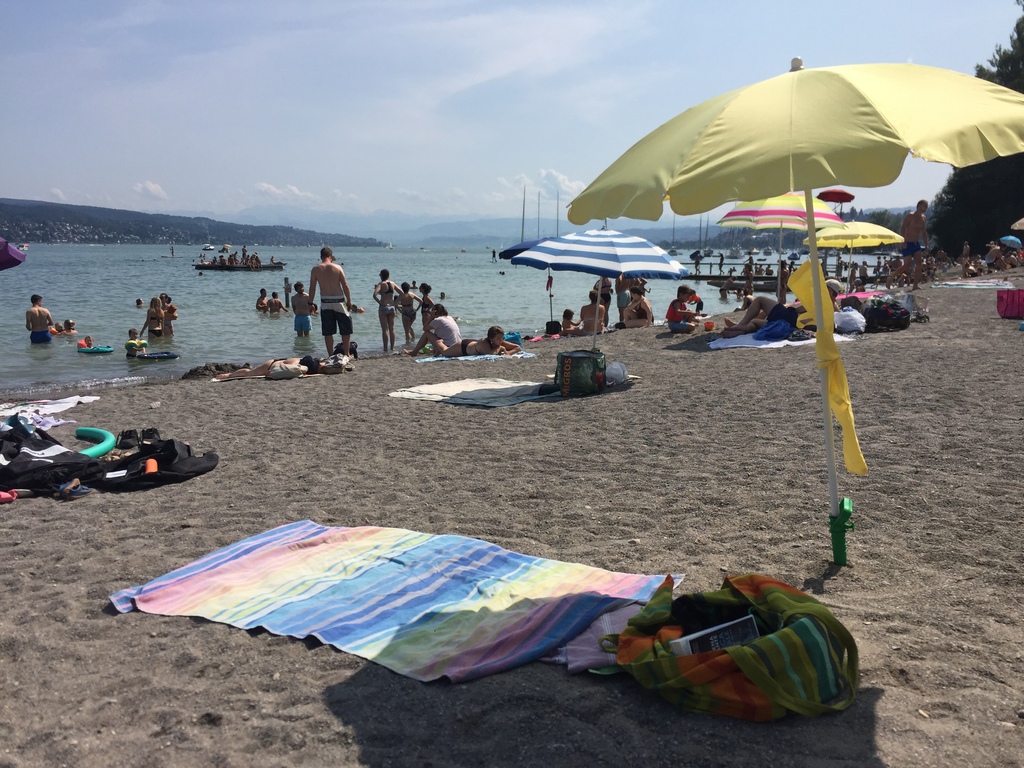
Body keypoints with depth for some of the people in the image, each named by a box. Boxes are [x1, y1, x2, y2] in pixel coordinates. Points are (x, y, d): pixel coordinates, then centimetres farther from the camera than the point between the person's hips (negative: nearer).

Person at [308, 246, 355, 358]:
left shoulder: (315, 270, 0)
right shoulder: (337, 267, -3)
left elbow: (312, 288, 0)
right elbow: (345, 286, -5)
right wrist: (349, 301, 3)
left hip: (325, 302, 2)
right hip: (339, 301, -1)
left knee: (327, 332, 8)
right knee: (346, 329, 11)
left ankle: (330, 355, 9)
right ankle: (346, 354, 12)